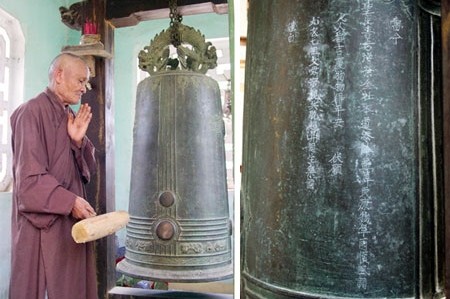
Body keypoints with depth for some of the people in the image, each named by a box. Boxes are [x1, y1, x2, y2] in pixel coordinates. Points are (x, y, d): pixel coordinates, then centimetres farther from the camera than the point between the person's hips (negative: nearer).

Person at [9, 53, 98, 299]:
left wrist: (78, 141, -7)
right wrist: (70, 202, -18)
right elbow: (30, 176, -16)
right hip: (43, 221, -7)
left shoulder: (72, 117, 13)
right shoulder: (31, 112, -11)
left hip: (72, 220, 8)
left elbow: (87, 169, 9)